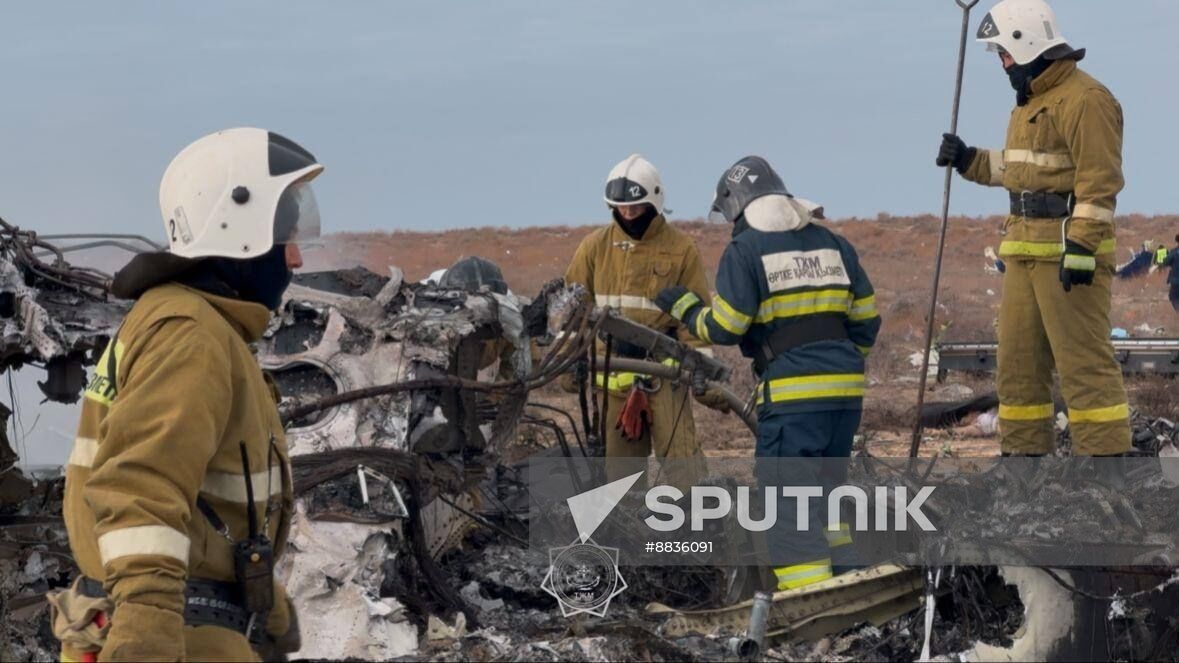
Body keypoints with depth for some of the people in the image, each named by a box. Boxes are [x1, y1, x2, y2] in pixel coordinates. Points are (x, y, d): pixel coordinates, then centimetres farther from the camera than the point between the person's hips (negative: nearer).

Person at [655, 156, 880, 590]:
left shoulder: (745, 250, -5)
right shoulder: (831, 242, 14)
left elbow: (723, 328, -8)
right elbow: (866, 318, 14)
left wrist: (684, 308, 10)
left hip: (792, 393, -7)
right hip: (846, 390, 7)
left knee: (789, 494, -4)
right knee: (824, 488, 18)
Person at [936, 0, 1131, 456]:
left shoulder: (1084, 99, -13)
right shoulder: (1030, 101, 19)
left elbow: (1099, 181, -19)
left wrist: (1080, 248, -25)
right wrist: (969, 161, 17)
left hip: (1068, 253, -10)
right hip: (1026, 249, 10)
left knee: (1083, 361, -11)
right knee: (1018, 360, 13)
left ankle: (1104, 458, -10)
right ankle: (1024, 453, 21)